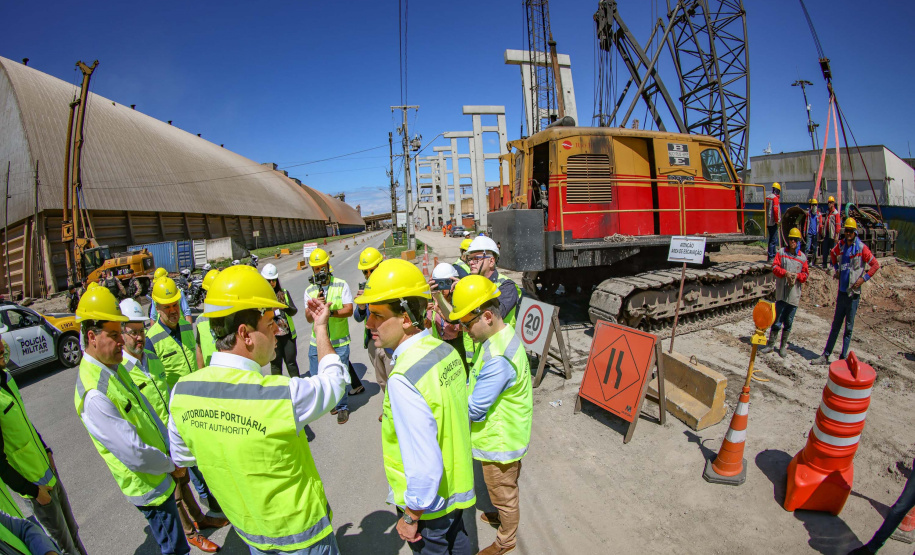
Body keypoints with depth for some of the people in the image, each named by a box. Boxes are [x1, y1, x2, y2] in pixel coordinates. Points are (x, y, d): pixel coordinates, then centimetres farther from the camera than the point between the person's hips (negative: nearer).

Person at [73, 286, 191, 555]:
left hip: (160, 475, 9)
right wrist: (171, 465, -11)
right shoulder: (94, 395, -30)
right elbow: (135, 455, -28)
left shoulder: (114, 367, 0)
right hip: (149, 486, -9)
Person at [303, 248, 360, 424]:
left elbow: (349, 310, -11)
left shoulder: (341, 285, -3)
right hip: (317, 342, 4)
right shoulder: (309, 290, 5)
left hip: (339, 342, -3)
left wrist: (330, 311, -26)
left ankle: (342, 407, 24)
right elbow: (308, 318, -2)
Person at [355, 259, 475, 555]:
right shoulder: (446, 351, -10)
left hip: (429, 501, -6)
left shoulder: (403, 381, -36)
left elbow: (425, 466, -34)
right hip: (458, 485, 7)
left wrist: (410, 517, -18)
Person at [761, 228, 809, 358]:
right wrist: (785, 273, -19)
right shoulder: (782, 252, 2)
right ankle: (771, 344, 11)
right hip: (781, 293, -2)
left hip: (794, 295, 2)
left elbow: (805, 274, 8)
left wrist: (797, 275, -13)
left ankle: (783, 346, 21)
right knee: (777, 320, 1)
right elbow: (775, 267, -2)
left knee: (788, 322, 9)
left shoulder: (803, 257, 5)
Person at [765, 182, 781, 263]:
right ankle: (770, 258, -4)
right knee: (773, 240, -5)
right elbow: (775, 210, -22)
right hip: (773, 222, -9)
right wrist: (777, 220, -13)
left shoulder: (767, 197, 13)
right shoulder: (775, 198, -13)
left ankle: (774, 255, 23)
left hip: (768, 222, 9)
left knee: (773, 239, 17)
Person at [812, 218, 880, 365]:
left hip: (853, 293, -5)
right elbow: (832, 254, 27)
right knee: (835, 325, 10)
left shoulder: (861, 248, -9)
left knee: (849, 327, 4)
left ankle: (843, 357, 12)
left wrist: (863, 278, -13)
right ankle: (826, 356, 14)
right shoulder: (841, 246, 6)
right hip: (841, 291, 5)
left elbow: (876, 265, -8)